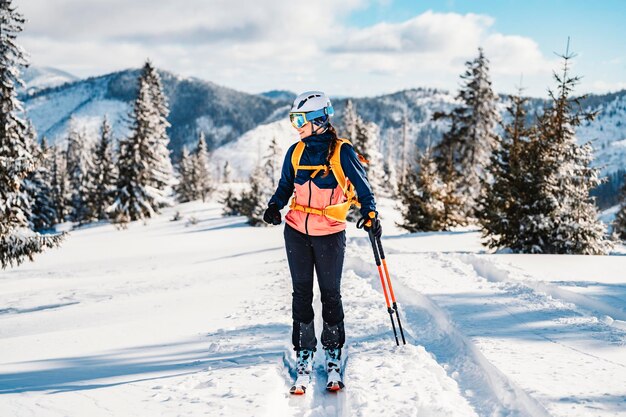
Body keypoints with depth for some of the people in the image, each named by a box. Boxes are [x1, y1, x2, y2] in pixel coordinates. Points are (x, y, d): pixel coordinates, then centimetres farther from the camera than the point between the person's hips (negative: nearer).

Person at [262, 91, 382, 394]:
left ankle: (333, 355, 19)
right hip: (297, 232, 4)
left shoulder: (341, 151, -9)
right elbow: (285, 186, 14)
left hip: (330, 235, -4)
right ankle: (304, 356, 16)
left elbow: (362, 186, -5)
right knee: (301, 293, 6)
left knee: (331, 294, 5)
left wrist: (370, 213, -21)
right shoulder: (296, 151, 4)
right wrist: (275, 206, -5)